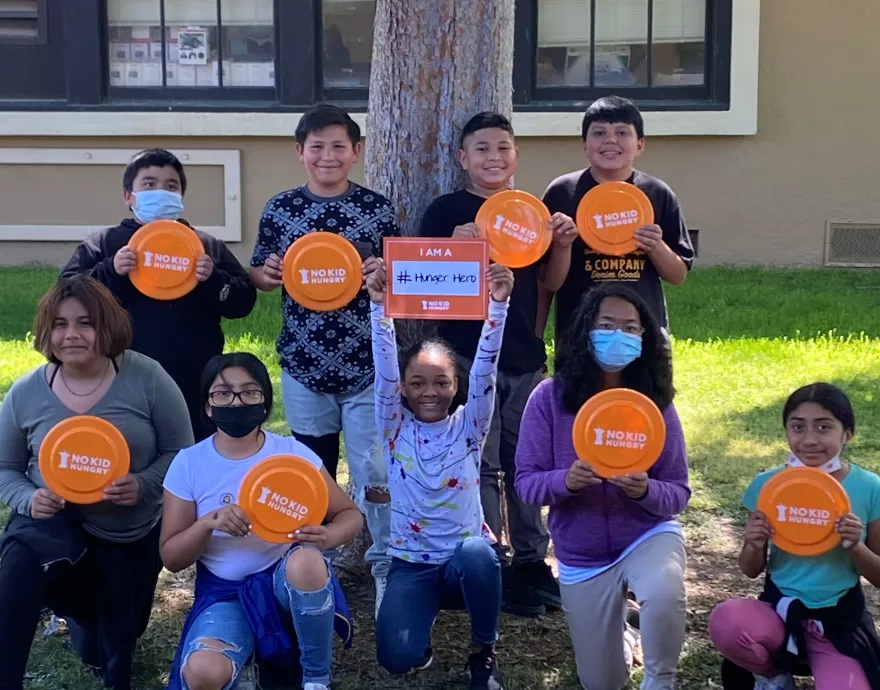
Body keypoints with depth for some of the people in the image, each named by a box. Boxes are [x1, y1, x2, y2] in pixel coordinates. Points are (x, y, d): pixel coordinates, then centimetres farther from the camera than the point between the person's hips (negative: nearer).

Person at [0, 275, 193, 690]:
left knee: (116, 651, 15)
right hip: (55, 521, 0)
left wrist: (144, 486, -28)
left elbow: (180, 452, -10)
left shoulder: (146, 378, -16)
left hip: (131, 534, 0)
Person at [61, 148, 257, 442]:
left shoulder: (207, 245, 10)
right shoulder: (102, 244, 7)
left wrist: (213, 279, -13)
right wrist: (110, 272, -17)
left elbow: (243, 301, 6)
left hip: (196, 389, 1)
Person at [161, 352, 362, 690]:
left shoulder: (292, 452, -6)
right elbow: (171, 558, -3)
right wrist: (208, 523, -24)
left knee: (305, 560, -37)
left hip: (287, 581, 1)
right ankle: (246, 660, 4)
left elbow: (350, 514, -2)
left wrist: (327, 536, -26)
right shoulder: (189, 464, -5)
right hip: (225, 592, -1)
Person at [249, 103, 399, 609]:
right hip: (304, 362, 2)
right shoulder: (280, 209, 3)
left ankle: (388, 566, 12)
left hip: (367, 363, -2)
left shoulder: (378, 209, -2)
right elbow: (261, 276, 10)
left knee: (376, 472, -3)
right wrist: (266, 273, -12)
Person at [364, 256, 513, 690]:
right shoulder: (395, 428, 0)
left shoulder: (468, 426, -1)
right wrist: (379, 306, -29)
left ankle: (483, 650, -9)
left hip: (466, 561, 0)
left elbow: (486, 367, -15)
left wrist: (498, 304, -29)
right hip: (411, 563, 0)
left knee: (476, 552, -37)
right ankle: (426, 622, 15)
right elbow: (384, 369, -15)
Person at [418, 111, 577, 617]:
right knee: (481, 468, 1)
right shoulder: (448, 210, -4)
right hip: (470, 357, -4)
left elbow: (551, 282, 11)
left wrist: (563, 244, -8)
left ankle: (532, 562, 25)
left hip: (525, 356, 5)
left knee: (525, 464, 13)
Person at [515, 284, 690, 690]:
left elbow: (678, 493, -9)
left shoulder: (655, 401, -12)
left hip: (648, 535, -1)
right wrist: (565, 480, -33)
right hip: (582, 557, 1)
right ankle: (617, 633, 51)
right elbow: (526, 483, -12)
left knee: (664, 595, -38)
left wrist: (646, 490, -31)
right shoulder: (550, 397, -15)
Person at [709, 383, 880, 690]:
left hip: (839, 620, 0)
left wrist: (855, 547, -20)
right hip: (779, 610, 1)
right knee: (725, 622, -32)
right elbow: (751, 571, 3)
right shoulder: (767, 484, -6)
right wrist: (754, 546, -19)